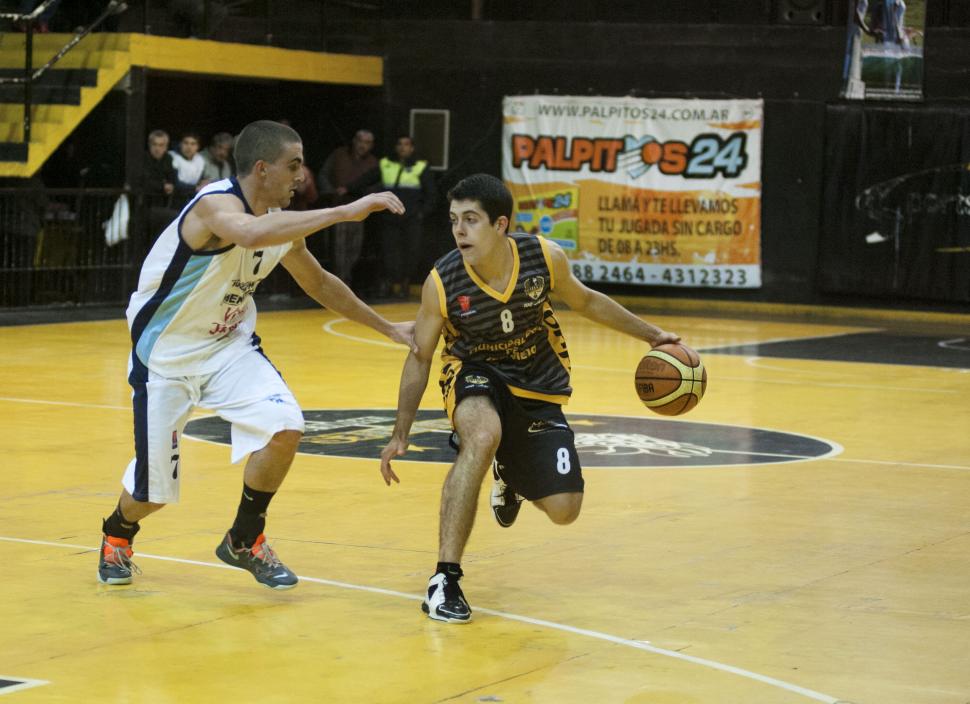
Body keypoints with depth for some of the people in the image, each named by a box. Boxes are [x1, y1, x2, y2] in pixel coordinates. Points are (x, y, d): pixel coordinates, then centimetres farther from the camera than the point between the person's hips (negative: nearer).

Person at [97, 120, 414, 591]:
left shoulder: (280, 221, -3)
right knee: (153, 490, 0)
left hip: (230, 346, 6)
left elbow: (318, 282, 14)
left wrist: (386, 327, 14)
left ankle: (244, 542, 6)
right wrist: (346, 212, -52)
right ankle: (117, 534, 37)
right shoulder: (216, 204, -27)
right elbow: (251, 234, -52)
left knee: (285, 428, -17)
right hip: (164, 357, -6)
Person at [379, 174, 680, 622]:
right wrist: (400, 435, -10)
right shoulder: (442, 283, -23)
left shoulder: (544, 258, -20)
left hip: (537, 385, 3)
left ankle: (510, 475, 36)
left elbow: (585, 302, 3)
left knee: (563, 510, -2)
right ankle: (445, 578, -34)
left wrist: (650, 334, 6)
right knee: (482, 436, -39)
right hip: (475, 376, -3)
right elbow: (420, 357, -8)